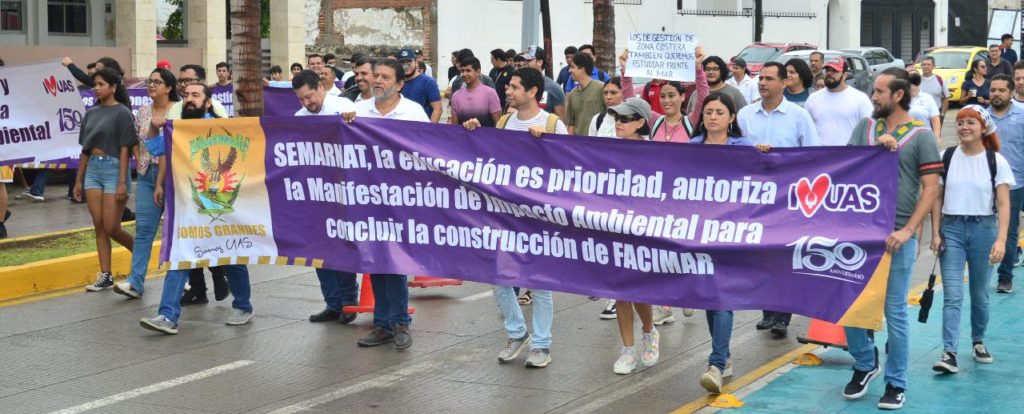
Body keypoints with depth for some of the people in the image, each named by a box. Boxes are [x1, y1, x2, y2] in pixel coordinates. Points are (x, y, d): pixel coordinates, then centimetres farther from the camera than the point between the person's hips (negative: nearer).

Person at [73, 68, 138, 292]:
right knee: (99, 227, 4)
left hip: (113, 168, -6)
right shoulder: (91, 113, 11)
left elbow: (125, 149, -10)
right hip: (92, 169, 6)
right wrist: (78, 180, 13)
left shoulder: (122, 113, -6)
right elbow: (85, 149, 15)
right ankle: (105, 276, 8)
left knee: (111, 228, -5)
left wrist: (122, 182, -15)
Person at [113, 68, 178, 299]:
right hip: (147, 174, 5)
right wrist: (139, 160, -1)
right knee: (143, 227, -2)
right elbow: (135, 139, 16)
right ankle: (136, 281, -6)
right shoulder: (143, 111, 10)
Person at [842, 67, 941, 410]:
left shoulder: (920, 136, -3)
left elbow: (930, 188, -7)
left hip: (897, 236, -4)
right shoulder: (865, 127, 10)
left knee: (894, 312, 2)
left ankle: (896, 384, 13)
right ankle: (864, 363, 27)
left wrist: (907, 231, -16)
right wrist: (877, 149, -12)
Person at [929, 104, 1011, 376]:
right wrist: (935, 234, -2)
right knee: (952, 295, -8)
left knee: (980, 293, 10)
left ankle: (978, 341, 31)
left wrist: (1001, 240, -15)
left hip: (983, 229, 0)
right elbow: (937, 198, 5)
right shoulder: (946, 157, 2)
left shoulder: (996, 161, -2)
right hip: (951, 229, 0)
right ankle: (949, 353, -13)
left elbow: (1003, 204, -6)